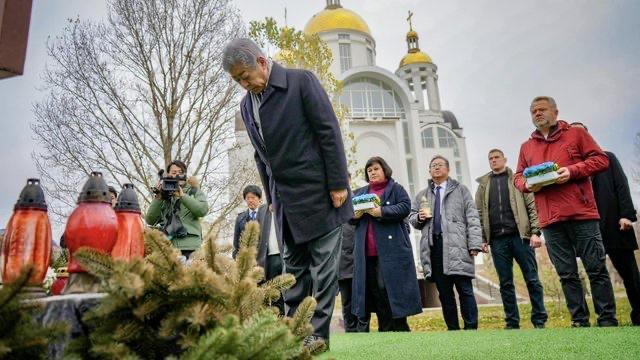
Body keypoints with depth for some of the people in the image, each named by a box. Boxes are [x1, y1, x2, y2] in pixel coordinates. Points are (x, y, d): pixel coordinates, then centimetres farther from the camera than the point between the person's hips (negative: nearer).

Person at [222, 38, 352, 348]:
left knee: (322, 264, 0)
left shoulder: (301, 81, -6)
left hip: (319, 192, -6)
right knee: (294, 267, 9)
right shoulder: (247, 105, 11)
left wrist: (338, 183, -12)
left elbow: (329, 131, -10)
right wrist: (271, 197, 13)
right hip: (285, 200, 6)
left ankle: (318, 332, 9)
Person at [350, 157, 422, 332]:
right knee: (374, 290, 4)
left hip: (391, 249, -4)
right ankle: (385, 329, 13)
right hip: (366, 251, 5)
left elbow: (405, 207, -7)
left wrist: (382, 212, -17)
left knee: (389, 287, -8)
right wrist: (355, 215, -5)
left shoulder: (395, 188, 8)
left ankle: (399, 329, 2)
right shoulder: (359, 193, 21)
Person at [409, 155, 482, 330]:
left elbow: (472, 218, 4)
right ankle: (452, 329, 14)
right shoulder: (422, 195, 19)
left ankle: (471, 328, 4)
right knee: (444, 293, 6)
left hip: (457, 246, -3)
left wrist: (475, 244, -7)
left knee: (465, 289, -5)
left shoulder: (460, 190, 11)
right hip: (433, 246, 3)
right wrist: (419, 217, -1)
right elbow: (412, 218, 23)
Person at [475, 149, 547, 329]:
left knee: (532, 279, 1)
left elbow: (532, 206, 3)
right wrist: (482, 238, 2)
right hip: (497, 240, 2)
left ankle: (539, 321, 10)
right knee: (505, 283, 5)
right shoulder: (483, 185, 15)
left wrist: (535, 232, -8)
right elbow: (479, 213, 10)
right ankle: (512, 322, 12)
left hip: (520, 235, -2)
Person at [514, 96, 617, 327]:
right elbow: (518, 177, 18)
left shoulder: (576, 134, 9)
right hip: (550, 220, 3)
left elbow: (600, 159, 3)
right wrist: (527, 184, -5)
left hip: (581, 213, -3)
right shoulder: (526, 147, 17)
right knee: (567, 274, 6)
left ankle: (608, 321, 11)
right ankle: (579, 322, 14)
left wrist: (572, 171, -12)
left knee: (596, 269, 1)